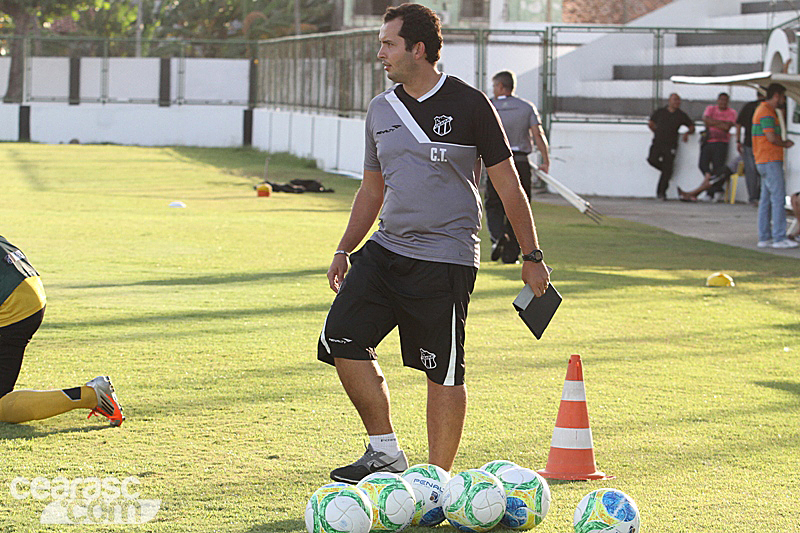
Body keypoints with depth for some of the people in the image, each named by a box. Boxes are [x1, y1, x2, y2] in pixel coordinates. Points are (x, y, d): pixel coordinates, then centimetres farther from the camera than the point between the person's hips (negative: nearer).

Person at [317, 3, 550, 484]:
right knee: (343, 340, -6)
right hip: (386, 247, 6)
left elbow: (508, 185, -1)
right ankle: (386, 452, 6)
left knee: (444, 373, -4)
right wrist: (344, 250, 17)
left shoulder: (468, 104, -5)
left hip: (445, 258, -6)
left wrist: (532, 255, -1)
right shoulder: (382, 110, 12)